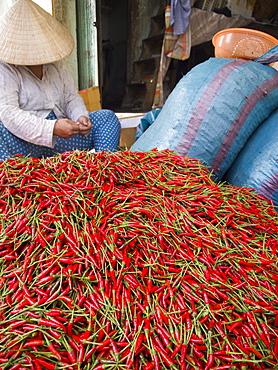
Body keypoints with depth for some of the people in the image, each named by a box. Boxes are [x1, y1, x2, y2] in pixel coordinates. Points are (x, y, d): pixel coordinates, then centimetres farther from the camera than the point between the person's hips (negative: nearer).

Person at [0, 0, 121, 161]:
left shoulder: (56, 63, 12)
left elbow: (72, 98, 14)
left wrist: (81, 116, -11)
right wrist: (52, 128, -32)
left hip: (58, 141, 6)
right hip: (24, 142, -5)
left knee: (107, 117, -5)